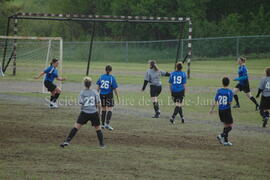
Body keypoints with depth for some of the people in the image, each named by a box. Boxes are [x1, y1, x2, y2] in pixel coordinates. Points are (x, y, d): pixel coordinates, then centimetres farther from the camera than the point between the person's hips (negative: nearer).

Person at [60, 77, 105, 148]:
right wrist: (99, 112, 15)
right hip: (94, 113, 1)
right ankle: (102, 144, 16)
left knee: (76, 127, -2)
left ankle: (67, 141, -9)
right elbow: (98, 104, 2)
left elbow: (81, 103, -8)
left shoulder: (82, 92, -2)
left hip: (84, 113, -1)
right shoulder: (95, 92, 2)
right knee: (98, 128, 15)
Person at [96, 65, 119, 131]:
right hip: (109, 95, -4)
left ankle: (103, 124, 20)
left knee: (103, 109, 16)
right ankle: (107, 124, -13)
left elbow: (98, 87, 7)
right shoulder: (112, 78, -10)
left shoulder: (101, 77, 1)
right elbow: (115, 89, -9)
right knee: (110, 109, -2)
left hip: (102, 95, 4)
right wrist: (118, 97, 0)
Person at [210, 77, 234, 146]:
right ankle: (222, 135, -19)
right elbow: (230, 102, -14)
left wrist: (212, 109, 12)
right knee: (230, 126, 2)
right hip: (227, 110, -5)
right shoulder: (230, 92, -12)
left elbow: (215, 101, 1)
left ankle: (226, 141, 16)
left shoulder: (219, 91, 0)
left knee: (226, 125, 16)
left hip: (220, 110, 5)